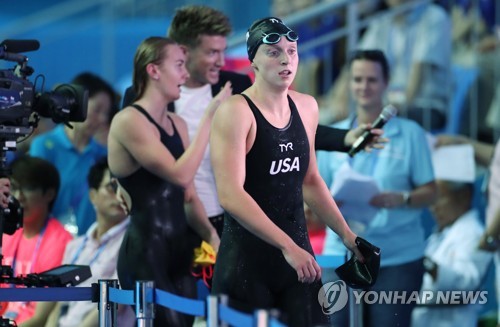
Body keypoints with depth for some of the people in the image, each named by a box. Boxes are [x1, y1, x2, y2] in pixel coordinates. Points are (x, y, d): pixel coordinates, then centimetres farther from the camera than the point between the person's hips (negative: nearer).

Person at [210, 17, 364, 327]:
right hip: (247, 256, -6)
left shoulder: (306, 107, 8)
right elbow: (231, 196, -22)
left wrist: (346, 234, 18)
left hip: (297, 249, 6)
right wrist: (287, 246, -26)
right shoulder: (236, 111, -13)